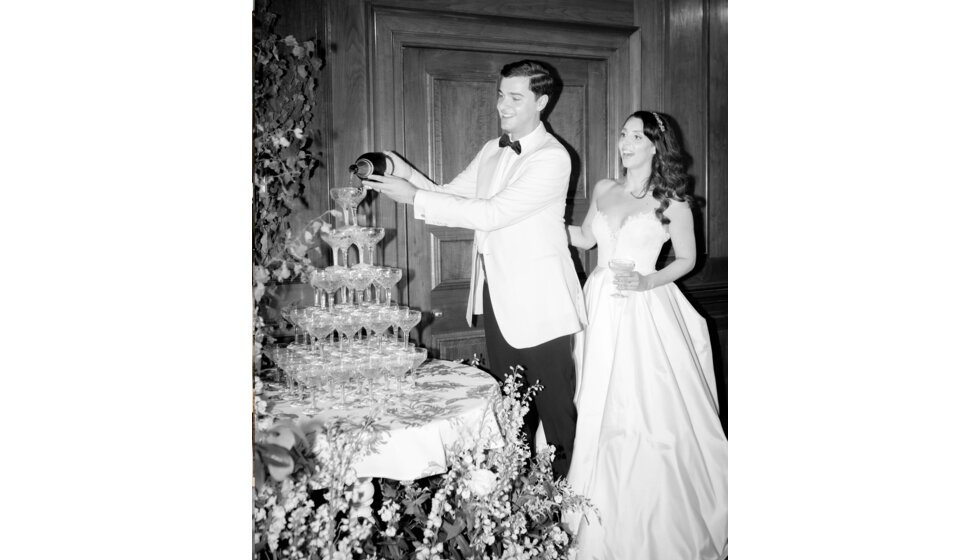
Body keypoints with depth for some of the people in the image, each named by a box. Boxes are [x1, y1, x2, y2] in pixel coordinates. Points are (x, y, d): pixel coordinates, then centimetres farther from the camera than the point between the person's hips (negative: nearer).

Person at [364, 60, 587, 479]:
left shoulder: (552, 158, -15)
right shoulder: (491, 151, 12)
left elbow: (492, 213, -22)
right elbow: (451, 195, 14)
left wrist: (414, 197, -22)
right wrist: (408, 176, -5)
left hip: (537, 303, -7)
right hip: (496, 295, 7)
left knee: (555, 405, 5)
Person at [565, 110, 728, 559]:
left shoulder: (672, 201, -3)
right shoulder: (604, 190, 10)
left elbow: (686, 259, 3)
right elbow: (585, 238, 22)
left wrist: (648, 281, -13)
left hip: (646, 310, -4)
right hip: (601, 307, 5)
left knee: (652, 412, -3)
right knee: (599, 413, 8)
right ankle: (603, 524, 25)